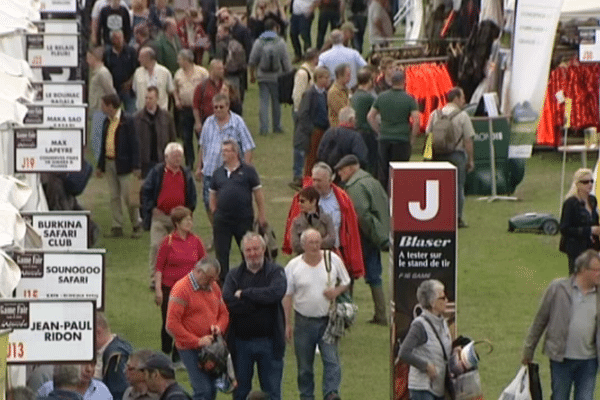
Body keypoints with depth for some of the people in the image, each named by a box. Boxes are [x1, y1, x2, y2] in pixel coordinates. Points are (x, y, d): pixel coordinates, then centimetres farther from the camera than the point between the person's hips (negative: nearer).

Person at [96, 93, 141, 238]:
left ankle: (136, 226, 13)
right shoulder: (107, 122, 11)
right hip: (109, 163, 7)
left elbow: (134, 144, -11)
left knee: (128, 196, -3)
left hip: (123, 164, -7)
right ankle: (117, 227, 13)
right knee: (114, 197, 8)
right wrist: (100, 165, 17)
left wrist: (136, 166, -15)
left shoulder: (127, 121, -10)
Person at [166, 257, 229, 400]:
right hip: (190, 349, -7)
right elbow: (172, 324, -17)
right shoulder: (181, 289, -12)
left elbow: (224, 313, 21)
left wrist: (219, 327, -3)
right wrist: (197, 341, -19)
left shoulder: (213, 287, 11)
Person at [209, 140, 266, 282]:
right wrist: (214, 213, 7)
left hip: (244, 219, -3)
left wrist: (261, 215, -1)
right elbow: (213, 195, 17)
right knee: (221, 253, 3)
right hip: (222, 220, 3)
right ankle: (222, 281, 11)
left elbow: (258, 193, 1)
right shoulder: (218, 173, 9)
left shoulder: (247, 171, -2)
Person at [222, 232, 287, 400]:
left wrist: (245, 293, -14)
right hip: (241, 341, 2)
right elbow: (229, 302, -13)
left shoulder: (275, 272, 1)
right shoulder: (234, 275, 5)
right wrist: (260, 300, -15)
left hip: (268, 341, -2)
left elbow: (277, 292, -21)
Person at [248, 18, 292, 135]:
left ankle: (264, 128, -3)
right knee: (276, 102, 11)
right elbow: (286, 61, -5)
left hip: (263, 77, 1)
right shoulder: (280, 42, -6)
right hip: (277, 77, -1)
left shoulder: (258, 42, -2)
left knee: (264, 102, 3)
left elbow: (252, 61, 1)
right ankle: (277, 127, 18)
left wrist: (252, 74, 15)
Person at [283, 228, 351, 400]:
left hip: (327, 320, 0)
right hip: (303, 320, 0)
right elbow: (287, 296, 1)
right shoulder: (293, 266, -3)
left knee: (331, 359, -13)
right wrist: (287, 324, -2)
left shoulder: (333, 260, -1)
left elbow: (346, 282, 10)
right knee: (304, 364, 7)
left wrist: (337, 291, -13)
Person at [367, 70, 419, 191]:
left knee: (383, 171, 9)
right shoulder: (408, 99, -6)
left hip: (384, 139, 3)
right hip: (402, 140, -3)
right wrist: (412, 138, 0)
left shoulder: (382, 97, 6)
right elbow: (416, 120, -12)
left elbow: (370, 116, 9)